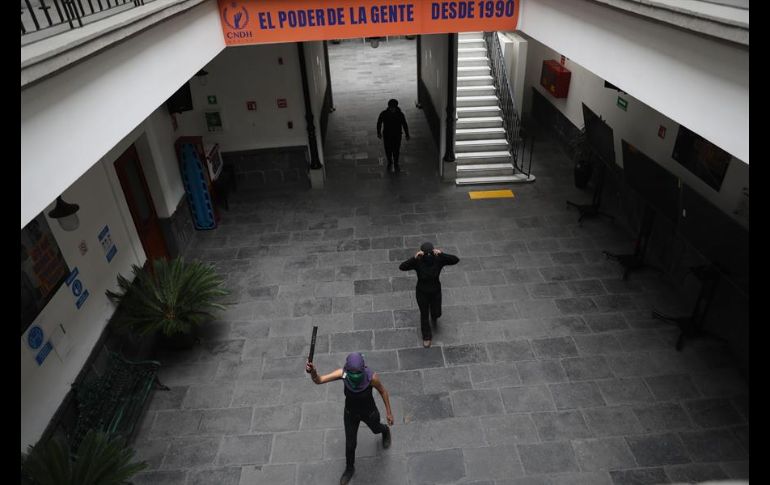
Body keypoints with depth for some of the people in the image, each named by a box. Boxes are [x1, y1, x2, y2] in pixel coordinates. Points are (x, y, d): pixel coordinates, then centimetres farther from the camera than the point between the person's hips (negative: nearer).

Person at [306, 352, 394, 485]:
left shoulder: (372, 377, -38)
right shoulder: (343, 373, -34)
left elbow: (382, 391, -17)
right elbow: (318, 380, -42)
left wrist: (389, 412, -9)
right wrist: (313, 372, -64)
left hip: (369, 412, -1)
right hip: (350, 413, 1)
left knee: (376, 429, 31)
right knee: (350, 444, 16)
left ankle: (385, 431, 70)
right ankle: (349, 469, 49)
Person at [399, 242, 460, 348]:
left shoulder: (438, 260, -23)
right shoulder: (417, 262, -26)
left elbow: (456, 260, -34)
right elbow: (402, 267, -39)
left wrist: (442, 254, -47)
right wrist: (414, 258, -51)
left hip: (436, 291, 1)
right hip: (422, 293, -1)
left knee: (436, 313, 19)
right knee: (424, 314, 17)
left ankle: (434, 316, 60)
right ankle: (426, 336, 43)